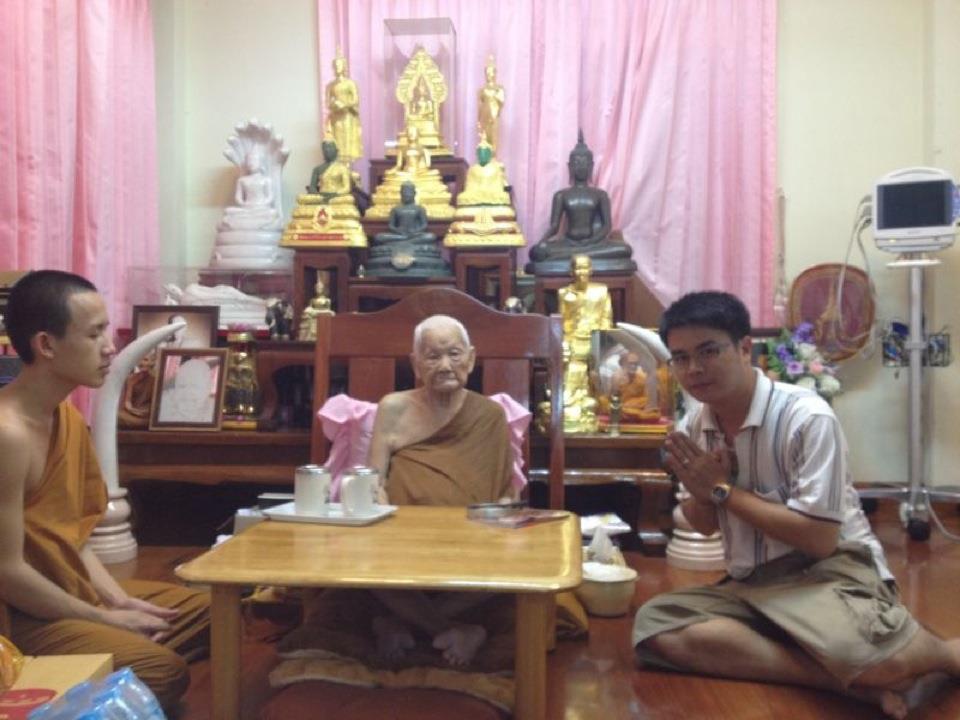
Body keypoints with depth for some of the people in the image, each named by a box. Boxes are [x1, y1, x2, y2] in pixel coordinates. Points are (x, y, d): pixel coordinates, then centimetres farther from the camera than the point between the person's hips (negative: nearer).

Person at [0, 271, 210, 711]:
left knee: (205, 610, 14)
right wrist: (106, 620, -14)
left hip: (72, 589, 10)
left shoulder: (69, 417, 5)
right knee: (165, 671, -25)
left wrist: (118, 599, -2)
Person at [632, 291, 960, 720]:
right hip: (752, 584, 6)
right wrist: (699, 491, -9)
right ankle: (851, 680, -20)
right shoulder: (693, 426, 3)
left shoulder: (807, 417, -17)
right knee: (654, 625, -20)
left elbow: (820, 540, -20)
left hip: (832, 569, -6)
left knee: (874, 658, -38)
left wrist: (722, 488, -15)